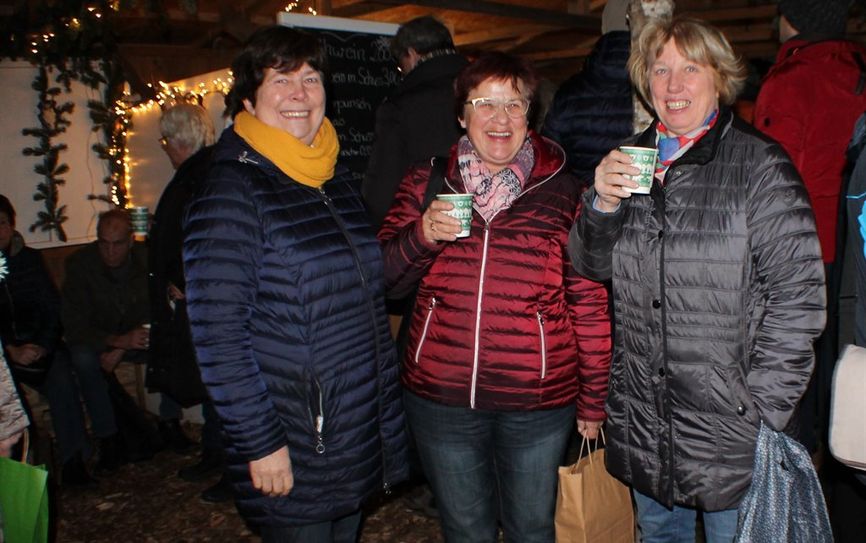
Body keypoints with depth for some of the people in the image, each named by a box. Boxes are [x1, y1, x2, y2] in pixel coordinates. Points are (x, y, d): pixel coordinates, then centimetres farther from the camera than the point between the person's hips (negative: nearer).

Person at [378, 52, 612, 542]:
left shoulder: (563, 191, -2)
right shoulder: (425, 184, 2)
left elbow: (589, 301, -1)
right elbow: (385, 280, 3)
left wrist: (594, 399, 1)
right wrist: (422, 236, -17)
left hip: (537, 401, -1)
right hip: (440, 398, 2)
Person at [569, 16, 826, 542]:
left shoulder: (759, 163, -10)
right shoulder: (631, 160, 7)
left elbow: (798, 294, -12)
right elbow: (593, 268, 8)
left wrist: (763, 409, -14)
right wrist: (602, 204, -11)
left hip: (728, 425, -4)